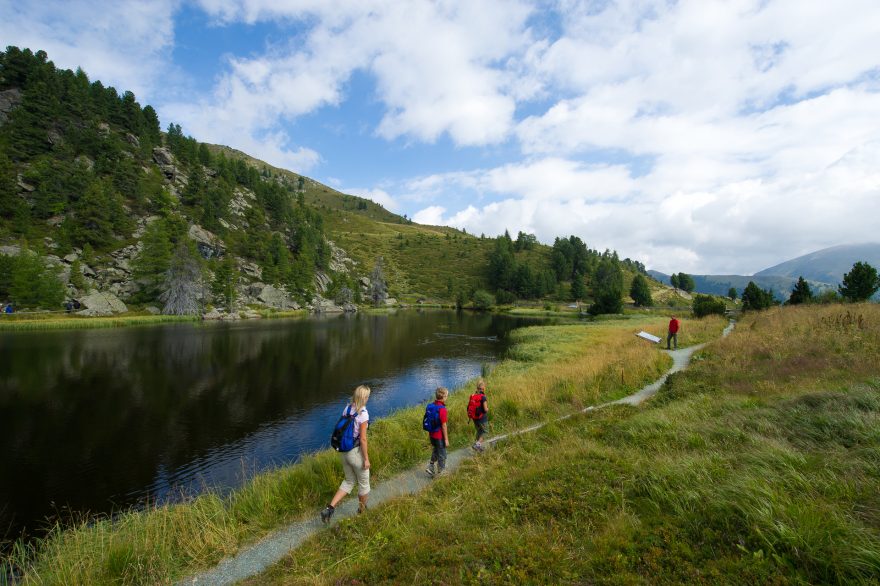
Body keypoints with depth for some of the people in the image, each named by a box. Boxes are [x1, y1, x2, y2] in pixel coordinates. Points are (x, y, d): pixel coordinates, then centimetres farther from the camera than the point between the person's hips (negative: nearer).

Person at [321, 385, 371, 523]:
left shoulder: (347, 408, -2)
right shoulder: (363, 414, -24)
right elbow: (363, 439, -21)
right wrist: (366, 459, -11)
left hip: (344, 451, 7)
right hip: (356, 452, -7)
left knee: (349, 481, 24)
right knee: (364, 482, 19)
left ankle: (329, 509, 12)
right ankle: (363, 511, 39)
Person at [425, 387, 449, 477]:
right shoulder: (442, 409, -25)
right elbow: (443, 425, -21)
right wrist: (446, 439, -12)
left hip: (432, 435, 7)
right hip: (440, 436, -7)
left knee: (435, 452, 27)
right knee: (442, 455, 11)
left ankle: (430, 467, 24)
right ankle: (440, 473, 23)